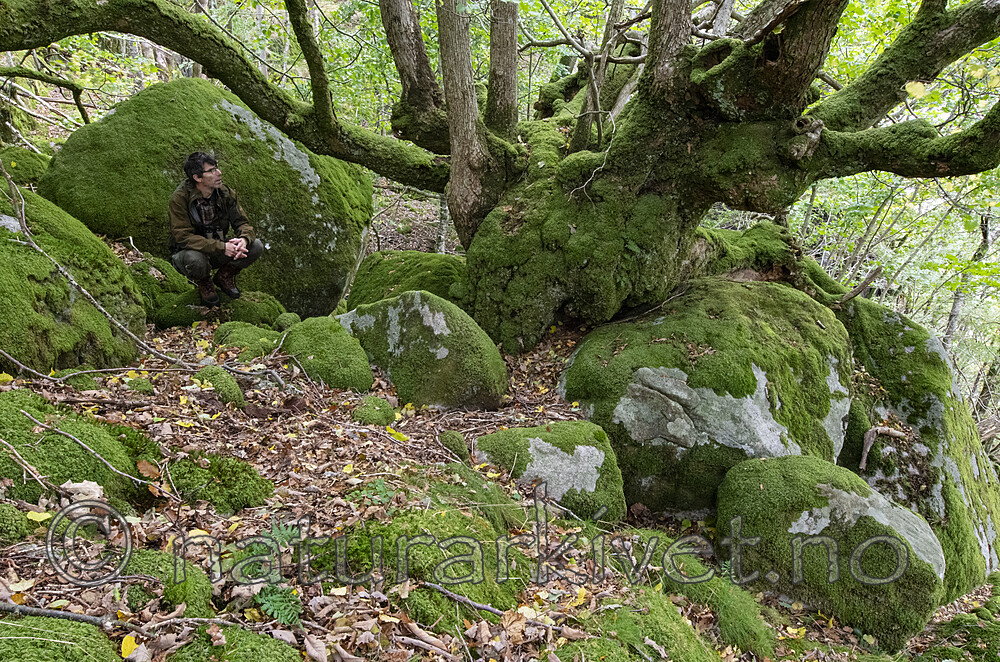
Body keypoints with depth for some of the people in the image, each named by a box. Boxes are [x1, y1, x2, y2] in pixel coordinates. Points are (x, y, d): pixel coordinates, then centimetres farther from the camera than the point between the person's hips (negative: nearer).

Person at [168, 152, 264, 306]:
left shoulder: (226, 193, -7)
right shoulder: (179, 199, -22)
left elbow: (241, 223, -5)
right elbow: (183, 237, -27)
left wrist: (244, 239, -32)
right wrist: (221, 247, -37)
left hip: (218, 252, 4)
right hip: (186, 252, -4)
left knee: (256, 246, -18)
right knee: (195, 259, -41)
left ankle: (224, 276, 10)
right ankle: (204, 283, -1)